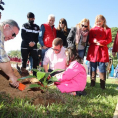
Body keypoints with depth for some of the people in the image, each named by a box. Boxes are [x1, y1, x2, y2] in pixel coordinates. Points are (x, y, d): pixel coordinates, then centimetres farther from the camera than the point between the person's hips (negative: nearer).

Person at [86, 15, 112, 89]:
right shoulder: (93, 30, 11)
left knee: (102, 67, -4)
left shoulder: (107, 30, 5)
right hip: (93, 51, 3)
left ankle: (102, 83, 4)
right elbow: (90, 39, 6)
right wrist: (94, 41, -16)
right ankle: (92, 82, 18)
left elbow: (109, 39, -2)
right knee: (93, 67, 7)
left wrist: (101, 42, -16)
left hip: (102, 51, -2)